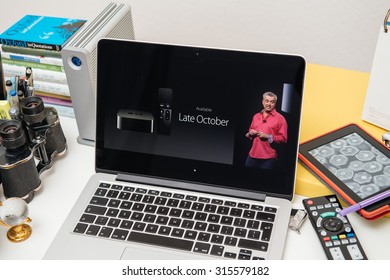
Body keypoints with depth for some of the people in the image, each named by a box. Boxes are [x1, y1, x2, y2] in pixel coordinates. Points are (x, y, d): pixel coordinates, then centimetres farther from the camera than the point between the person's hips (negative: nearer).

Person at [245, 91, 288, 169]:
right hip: (252, 155, 5)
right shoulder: (256, 116, 14)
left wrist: (268, 136, -15)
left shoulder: (280, 118, -3)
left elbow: (283, 138, -8)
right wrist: (250, 133, 3)